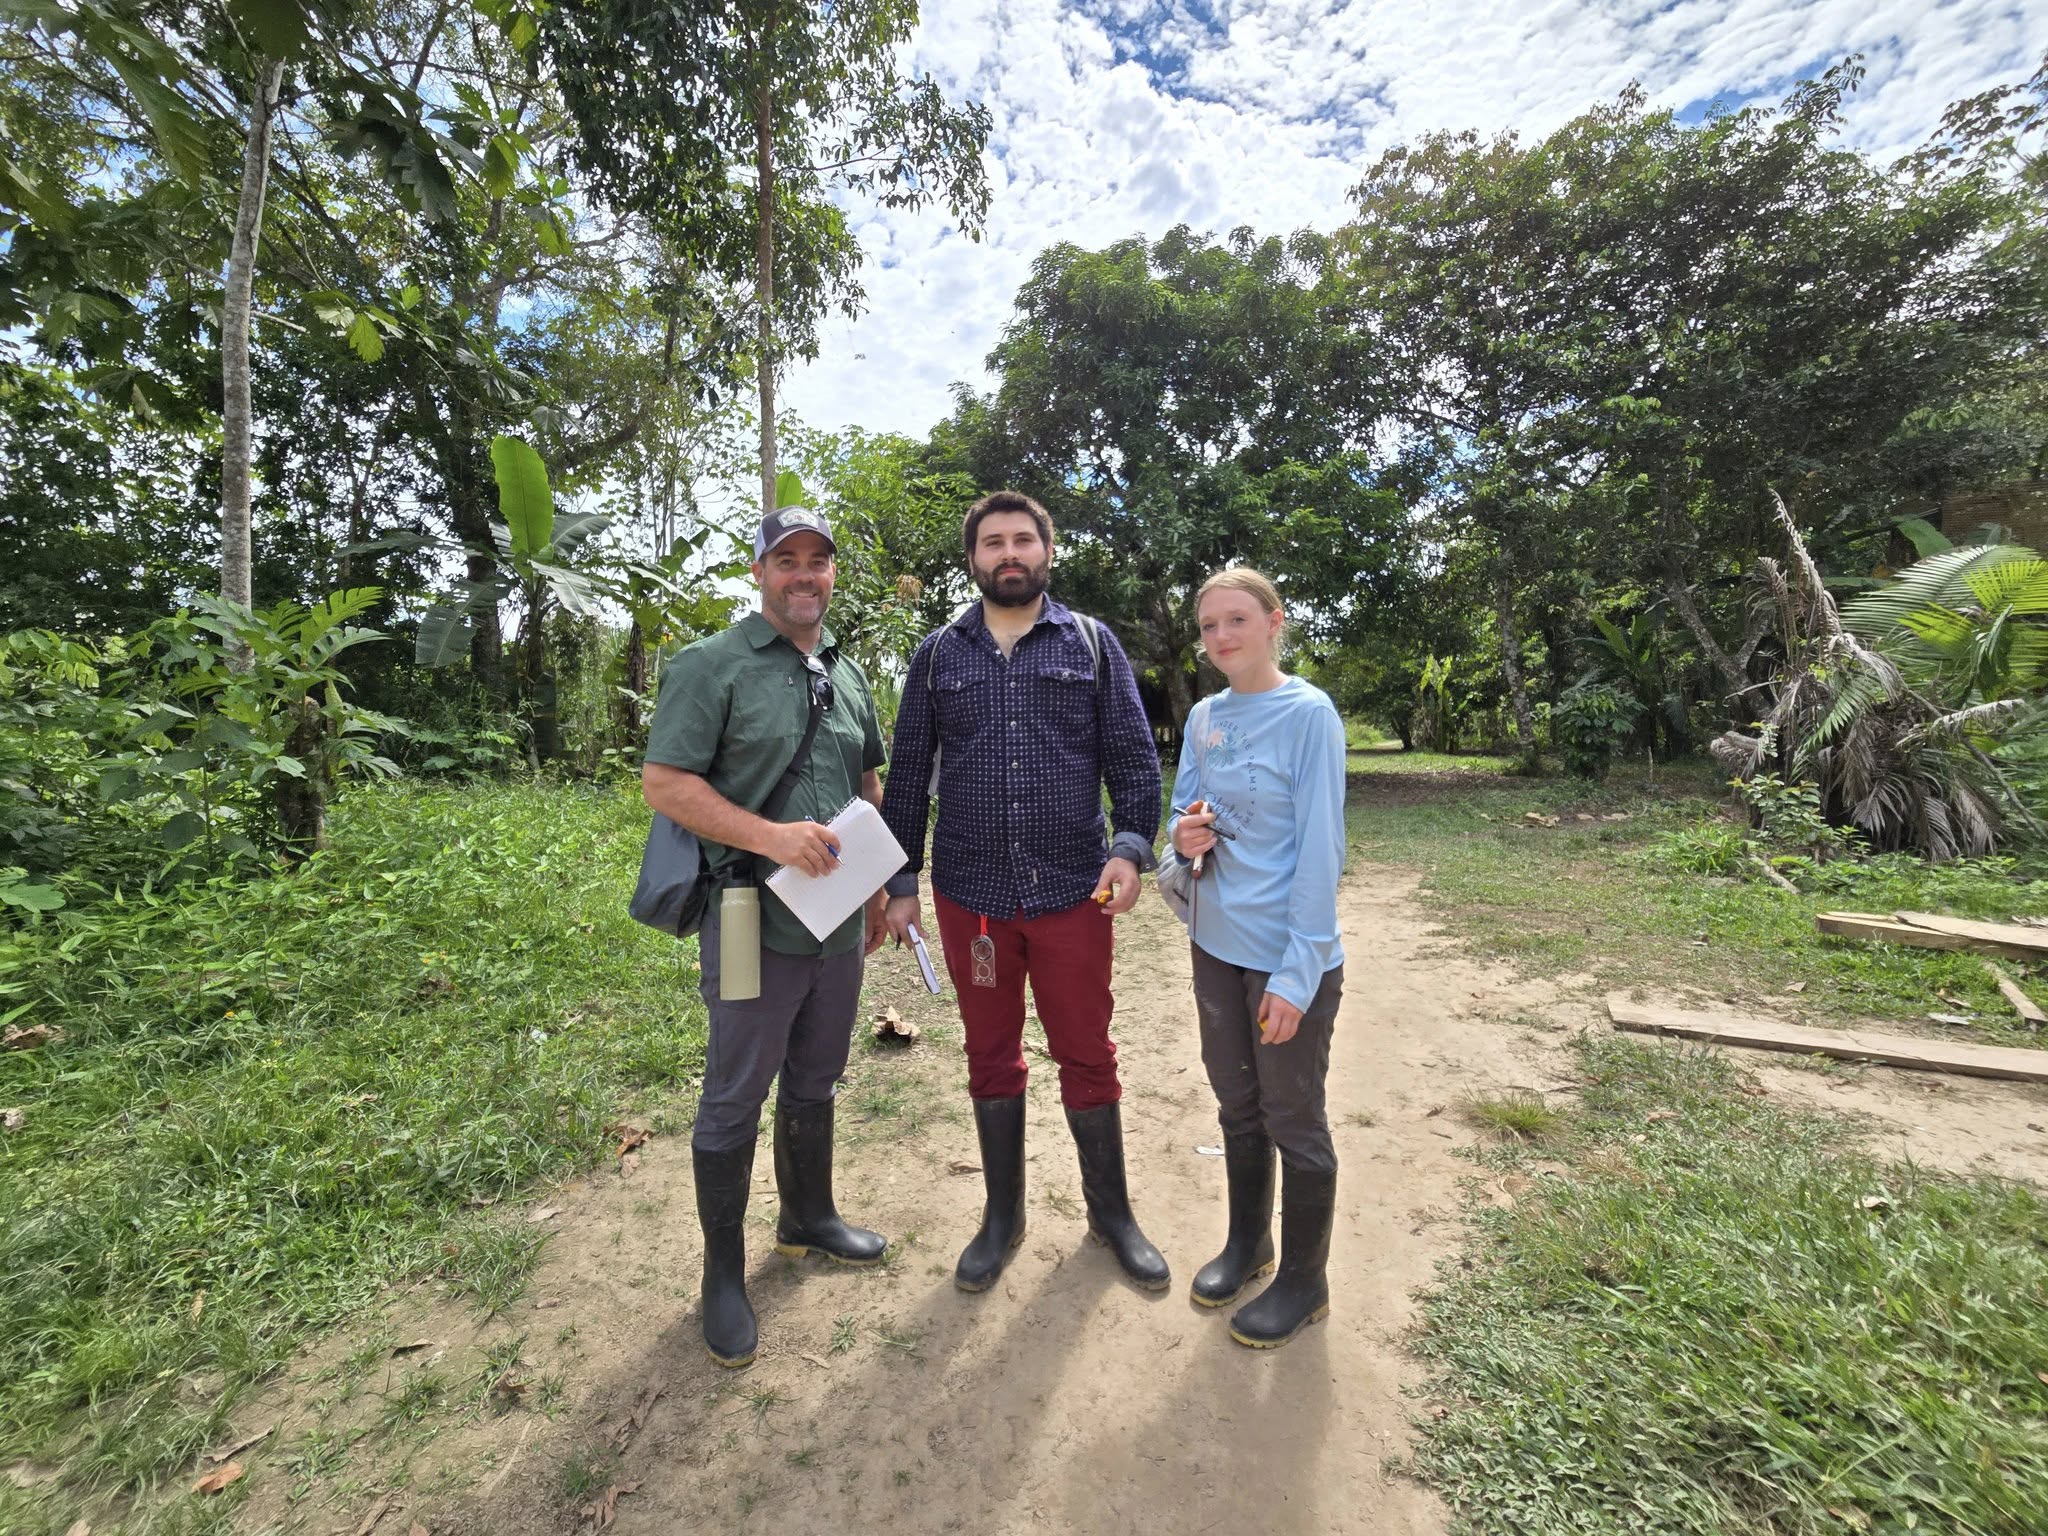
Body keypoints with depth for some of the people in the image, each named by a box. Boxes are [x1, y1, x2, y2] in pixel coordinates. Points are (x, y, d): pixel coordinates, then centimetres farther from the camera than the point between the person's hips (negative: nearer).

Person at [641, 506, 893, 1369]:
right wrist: (771, 837, -24)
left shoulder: (847, 674, 11)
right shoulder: (712, 666, -8)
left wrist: (878, 888, 15)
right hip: (755, 920, -6)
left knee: (814, 1084, 22)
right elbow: (663, 782, -14)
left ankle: (809, 1219, 45)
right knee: (734, 1102, 9)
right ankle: (723, 1274, 30)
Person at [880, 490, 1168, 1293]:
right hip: (971, 895, 2)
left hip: (1073, 892, -1)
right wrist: (902, 881, 4)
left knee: (1087, 1056, 12)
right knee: (991, 1058, 16)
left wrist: (1131, 847, -13)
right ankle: (1003, 1215, 37)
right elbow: (908, 775, 7)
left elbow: (1133, 757, 2)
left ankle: (1111, 1211, 36)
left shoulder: (1092, 644, 3)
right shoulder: (939, 654, 6)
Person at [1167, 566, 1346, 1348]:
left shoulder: (1309, 713, -14)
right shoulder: (1203, 717, 3)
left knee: (1294, 1122, 13)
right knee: (1238, 1106, 22)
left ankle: (1304, 1278, 36)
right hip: (1217, 945, 6)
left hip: (1288, 959, -5)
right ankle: (1247, 1241, 46)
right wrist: (1185, 836, -15)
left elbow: (1320, 850, -17)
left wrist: (1296, 972, -18)